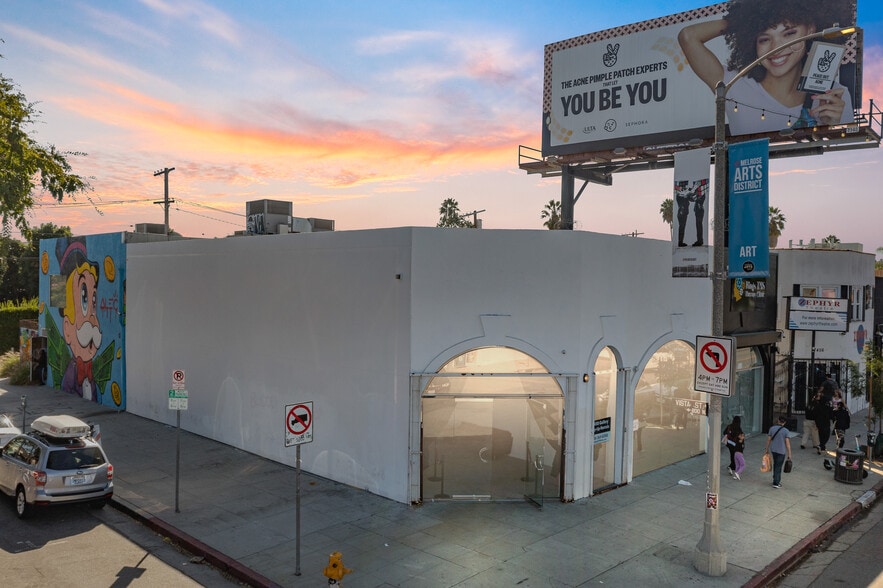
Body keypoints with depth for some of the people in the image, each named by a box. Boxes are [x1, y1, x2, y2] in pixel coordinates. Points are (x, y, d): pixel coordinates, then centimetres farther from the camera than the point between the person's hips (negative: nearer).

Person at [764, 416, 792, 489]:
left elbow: (768, 439, 4)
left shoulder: (772, 428, -2)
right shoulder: (785, 431, -12)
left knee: (775, 465, 20)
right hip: (781, 451, -4)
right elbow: (787, 443, -13)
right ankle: (776, 483, 4)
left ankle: (776, 480, 30)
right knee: (778, 467, 2)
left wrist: (767, 449, 16)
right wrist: (789, 454, -7)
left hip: (773, 450, 4)